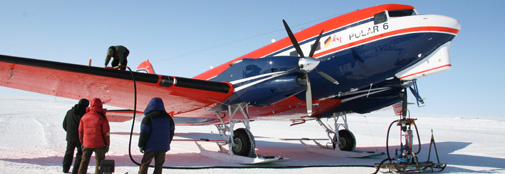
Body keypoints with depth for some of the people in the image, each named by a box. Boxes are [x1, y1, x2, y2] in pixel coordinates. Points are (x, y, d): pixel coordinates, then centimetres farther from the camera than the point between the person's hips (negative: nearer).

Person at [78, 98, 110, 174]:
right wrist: (107, 144, 0)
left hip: (87, 144, 4)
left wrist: (82, 142, 21)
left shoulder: (84, 117, 4)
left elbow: (80, 131, 11)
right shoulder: (102, 117, -10)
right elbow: (106, 132, -9)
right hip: (99, 145, -4)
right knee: (99, 162, 6)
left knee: (84, 161, 17)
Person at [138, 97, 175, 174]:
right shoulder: (168, 117, 7)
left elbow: (144, 133, -11)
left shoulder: (148, 117, -9)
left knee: (144, 164, 7)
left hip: (151, 147, -4)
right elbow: (171, 132, 13)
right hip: (163, 147, 4)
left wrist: (141, 145, -2)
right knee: (158, 165, 11)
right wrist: (167, 143, 22)